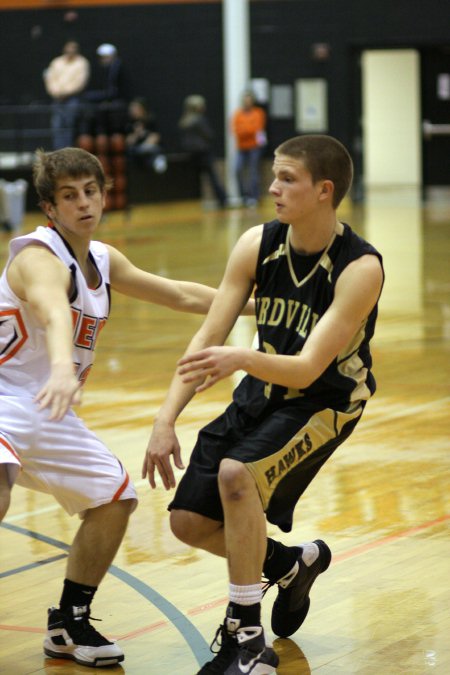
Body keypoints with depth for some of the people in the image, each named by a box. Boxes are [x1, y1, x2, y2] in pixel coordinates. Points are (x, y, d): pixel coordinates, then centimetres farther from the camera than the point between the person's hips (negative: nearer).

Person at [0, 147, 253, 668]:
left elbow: (180, 295, 21)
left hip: (47, 412, 9)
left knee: (114, 498, 14)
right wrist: (62, 369, -64)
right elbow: (54, 314, -44)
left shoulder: (102, 260, 9)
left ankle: (69, 625, 27)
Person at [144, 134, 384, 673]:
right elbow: (208, 338, -9)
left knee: (235, 472, -32)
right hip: (260, 395, 6)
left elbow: (308, 368, -30)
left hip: (324, 403, -6)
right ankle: (292, 564, 30)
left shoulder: (361, 267, -25)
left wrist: (241, 359, -49)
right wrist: (166, 420, -18)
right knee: (189, 521, 1)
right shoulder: (257, 244, -10)